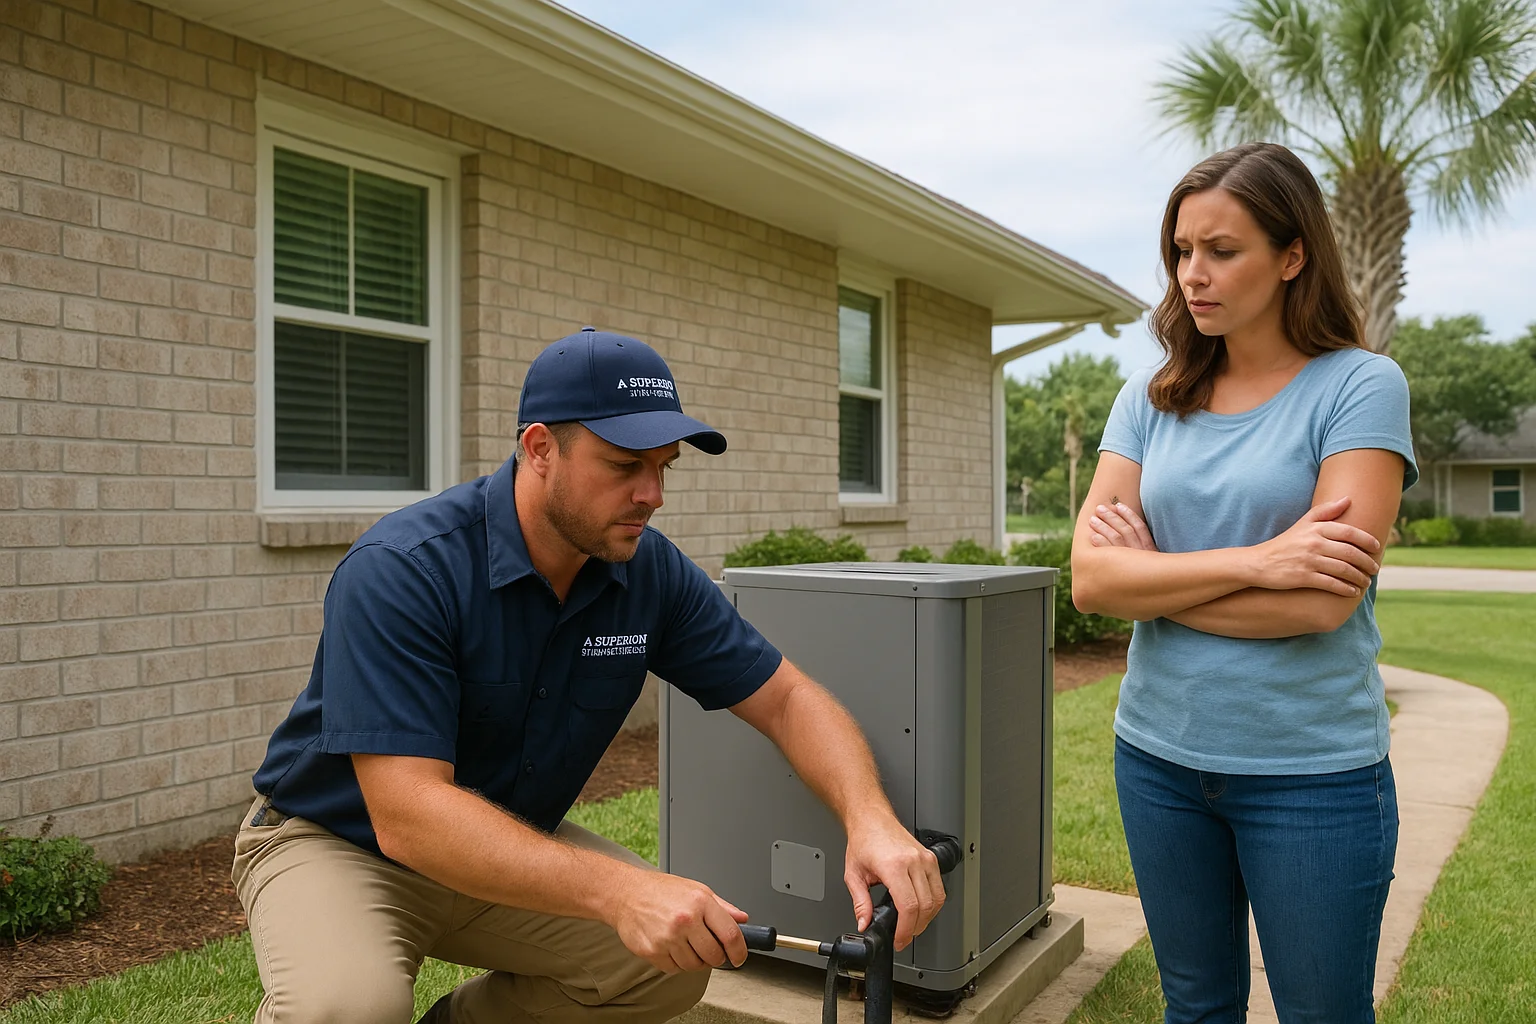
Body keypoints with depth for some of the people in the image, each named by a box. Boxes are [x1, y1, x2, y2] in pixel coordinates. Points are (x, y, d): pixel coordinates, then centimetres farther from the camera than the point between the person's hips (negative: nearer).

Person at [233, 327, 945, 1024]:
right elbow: (407, 813, -35)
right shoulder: (400, 570, -29)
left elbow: (785, 698, -7)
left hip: (513, 846, 6)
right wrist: (618, 890, -47)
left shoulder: (652, 572, -11)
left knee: (677, 958, -11)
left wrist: (871, 820, -27)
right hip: (339, 840, -5)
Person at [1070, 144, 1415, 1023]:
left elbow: (1328, 600, -19)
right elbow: (1091, 579, -8)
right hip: (1159, 754, 4)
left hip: (1312, 768, -3)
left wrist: (1153, 579, -9)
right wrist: (1253, 560, -19)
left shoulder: (1361, 386, -8)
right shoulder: (1150, 400, 3)